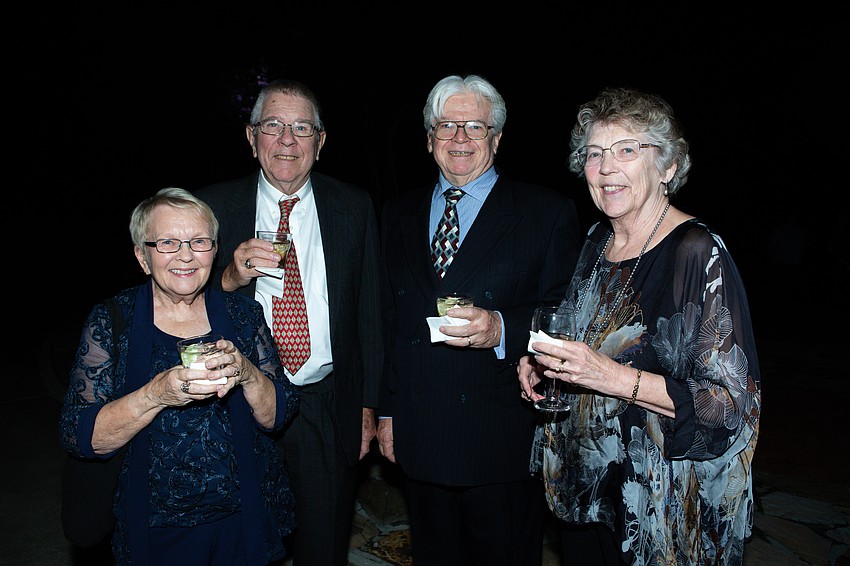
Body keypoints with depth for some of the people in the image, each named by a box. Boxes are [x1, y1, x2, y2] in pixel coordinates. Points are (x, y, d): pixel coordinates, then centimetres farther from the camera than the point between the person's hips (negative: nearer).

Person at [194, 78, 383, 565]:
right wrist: (231, 277, -21)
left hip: (329, 412, 1)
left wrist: (368, 405, 3)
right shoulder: (213, 206, -1)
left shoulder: (354, 207, 1)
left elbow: (369, 311, 3)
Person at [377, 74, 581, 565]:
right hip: (418, 441, 4)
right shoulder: (399, 215, 10)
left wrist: (501, 328, -26)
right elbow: (389, 321, 12)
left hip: (503, 446, -3)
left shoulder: (548, 213, -3)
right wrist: (386, 410, 10)